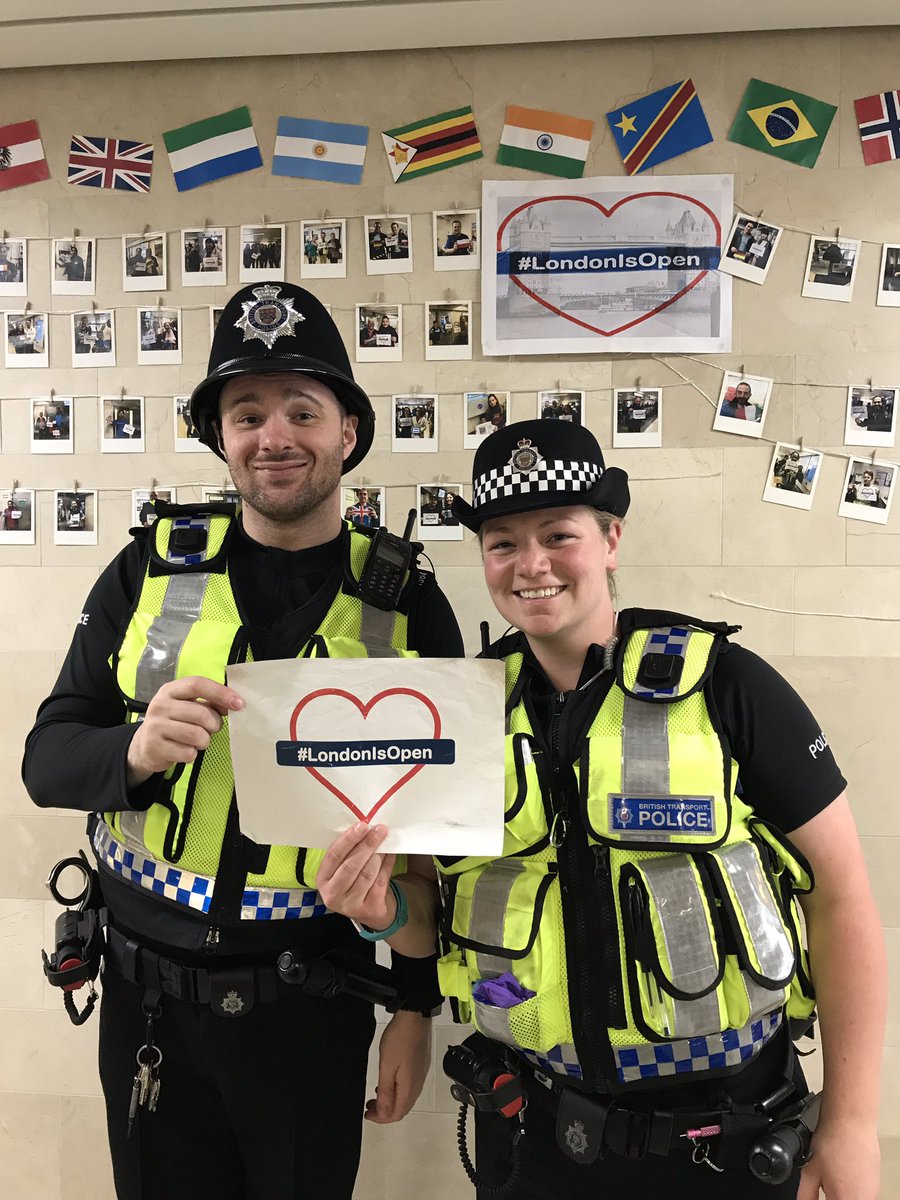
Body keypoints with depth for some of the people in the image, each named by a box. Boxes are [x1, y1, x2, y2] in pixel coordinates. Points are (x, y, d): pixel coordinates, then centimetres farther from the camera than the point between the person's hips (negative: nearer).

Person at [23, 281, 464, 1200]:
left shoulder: (408, 603, -8)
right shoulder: (152, 568, -5)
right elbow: (47, 755, -3)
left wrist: (418, 1007, 1)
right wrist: (135, 750, -26)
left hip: (313, 1007, -1)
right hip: (146, 990, 2)